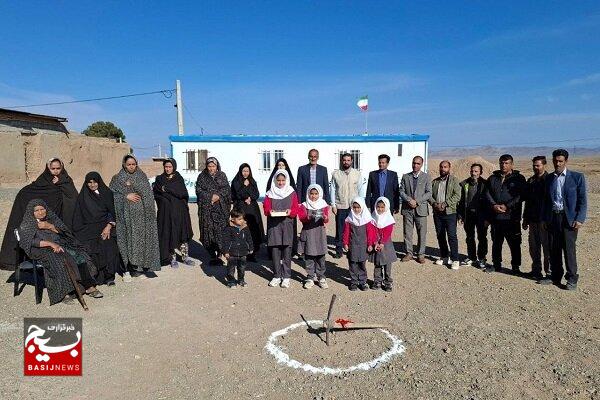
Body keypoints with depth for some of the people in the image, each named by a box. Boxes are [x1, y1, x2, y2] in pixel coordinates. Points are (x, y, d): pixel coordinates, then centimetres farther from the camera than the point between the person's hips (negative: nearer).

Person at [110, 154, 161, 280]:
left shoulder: (142, 177, 11)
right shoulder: (117, 178, 8)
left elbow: (147, 193, 1)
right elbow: (112, 194, -1)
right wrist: (126, 196, -9)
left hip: (140, 214, 1)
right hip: (125, 214, -1)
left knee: (140, 239, -1)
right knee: (126, 239, -5)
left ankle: (139, 267, 8)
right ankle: (127, 270, 0)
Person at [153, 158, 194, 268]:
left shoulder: (179, 178, 7)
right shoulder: (159, 179, 8)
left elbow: (183, 193, -7)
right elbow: (156, 194, -2)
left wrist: (165, 189, -12)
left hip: (179, 210, 1)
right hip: (166, 211, -1)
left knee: (183, 233, 0)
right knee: (169, 234, -2)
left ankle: (185, 256, 10)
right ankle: (172, 258, 8)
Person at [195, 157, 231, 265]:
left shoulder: (222, 175, 11)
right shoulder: (202, 177, 8)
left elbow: (227, 189, 5)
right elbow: (199, 191, 1)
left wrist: (218, 196, -11)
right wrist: (210, 196, -11)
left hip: (221, 208, 0)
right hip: (206, 208, 0)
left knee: (221, 230, -8)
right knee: (208, 231, -5)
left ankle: (219, 254, 3)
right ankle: (212, 256, 2)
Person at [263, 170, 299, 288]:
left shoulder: (292, 193, 6)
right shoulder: (270, 193, 8)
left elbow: (296, 209, 3)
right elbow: (266, 208, 5)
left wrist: (290, 211, -16)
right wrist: (270, 211, -16)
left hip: (287, 224, -1)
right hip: (273, 224, 1)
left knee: (287, 251, 0)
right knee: (275, 251, 3)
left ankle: (286, 277, 8)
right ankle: (276, 276, 14)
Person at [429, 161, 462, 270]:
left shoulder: (454, 180, 0)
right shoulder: (434, 182, 14)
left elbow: (457, 196, -9)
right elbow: (429, 194, 9)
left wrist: (445, 204, -17)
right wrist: (434, 204, -10)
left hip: (449, 212, -5)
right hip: (437, 212, 5)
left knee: (452, 236, -7)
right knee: (440, 235, 10)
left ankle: (455, 259, -2)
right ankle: (444, 256, 22)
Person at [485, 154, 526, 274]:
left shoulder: (518, 178, 2)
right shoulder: (492, 178, 13)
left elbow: (520, 196, -7)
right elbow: (487, 193, 6)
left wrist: (506, 206, -15)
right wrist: (494, 205, -10)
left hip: (512, 216, -4)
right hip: (496, 216, 4)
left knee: (514, 244, 1)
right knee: (496, 242, 13)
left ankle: (516, 267, 12)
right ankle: (496, 264, 25)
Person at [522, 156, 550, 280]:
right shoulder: (530, 181, 12)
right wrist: (525, 219, 15)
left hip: (545, 219, -6)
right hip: (533, 219, 6)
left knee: (547, 247, 0)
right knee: (534, 247, 12)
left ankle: (549, 272, 10)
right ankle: (536, 270, 24)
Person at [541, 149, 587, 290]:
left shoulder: (577, 177, -2)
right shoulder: (549, 178, 10)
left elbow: (582, 200, -3)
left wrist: (579, 219, -11)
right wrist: (545, 218, 10)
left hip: (569, 218, -4)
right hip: (553, 217, 4)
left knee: (569, 249, -3)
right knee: (554, 249, 9)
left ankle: (572, 279, 8)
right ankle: (556, 276, 20)